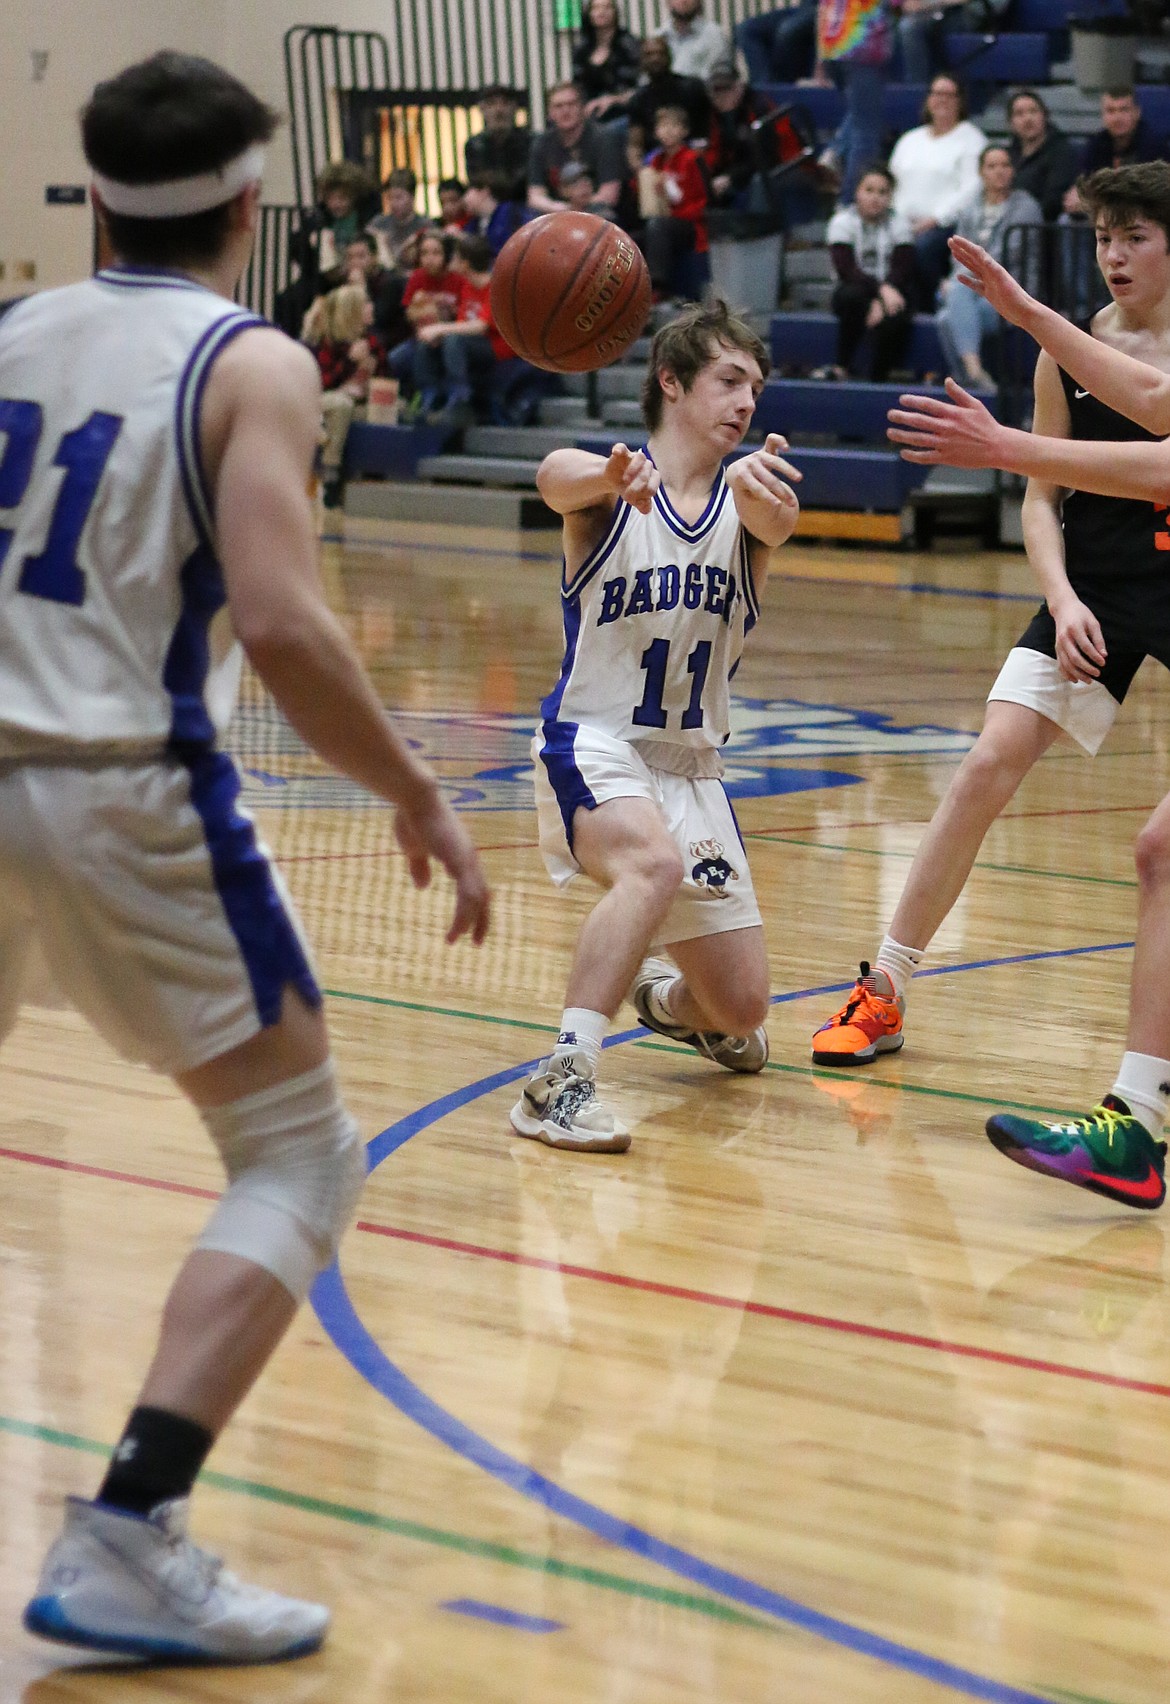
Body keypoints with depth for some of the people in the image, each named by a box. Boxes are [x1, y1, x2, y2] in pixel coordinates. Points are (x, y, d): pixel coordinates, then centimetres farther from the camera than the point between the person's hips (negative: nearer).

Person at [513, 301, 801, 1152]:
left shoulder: (747, 498, 0)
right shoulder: (608, 490, -8)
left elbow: (778, 519, -25)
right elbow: (558, 478, -33)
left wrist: (758, 485, -51)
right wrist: (610, 476, -59)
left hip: (693, 763, 5)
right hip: (592, 741, -5)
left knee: (742, 1011, 6)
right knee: (656, 861, -38)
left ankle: (666, 998, 42)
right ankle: (561, 1079, -36)